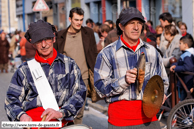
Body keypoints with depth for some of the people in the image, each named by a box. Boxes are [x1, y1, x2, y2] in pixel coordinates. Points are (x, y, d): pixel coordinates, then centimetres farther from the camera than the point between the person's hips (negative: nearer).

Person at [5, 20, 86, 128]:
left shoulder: (69, 64, 15)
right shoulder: (25, 70, 15)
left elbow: (80, 92, 6)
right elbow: (12, 100, 13)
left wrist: (61, 112, -11)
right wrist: (21, 115, -9)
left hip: (62, 120, 0)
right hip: (32, 120, 0)